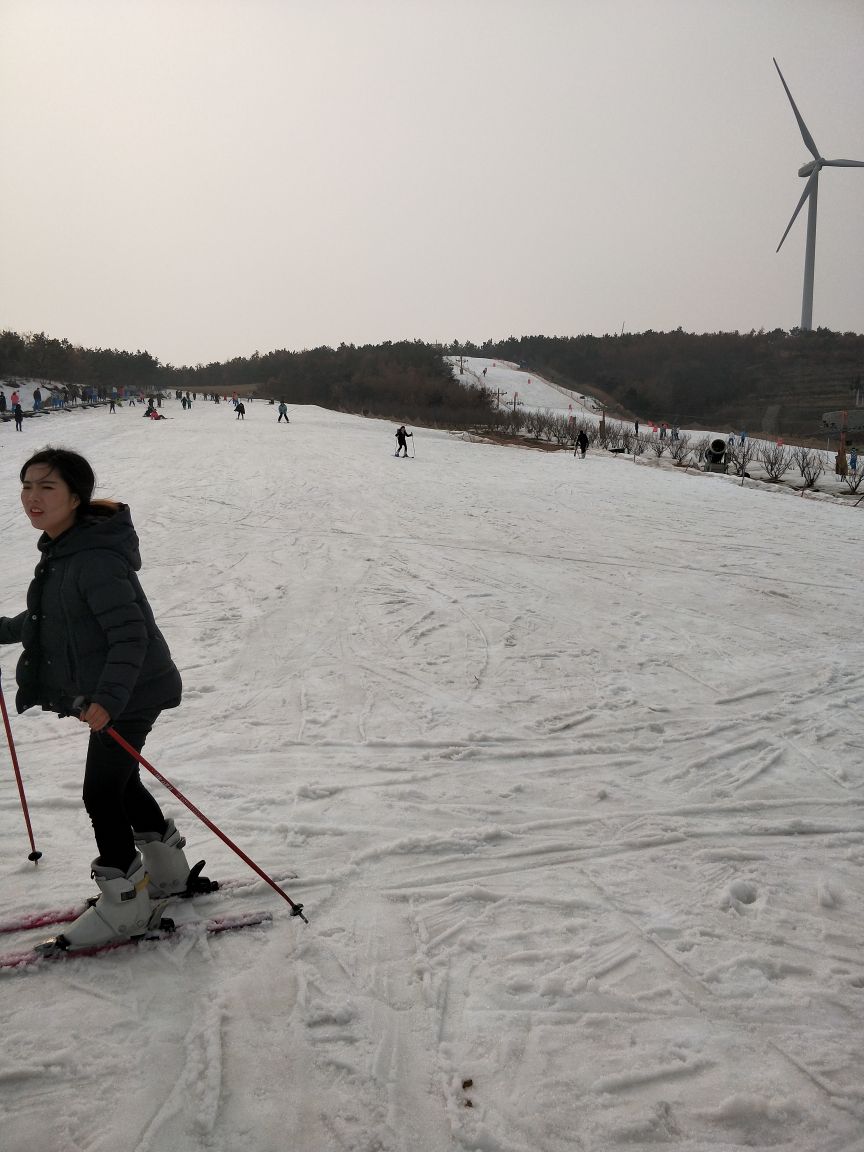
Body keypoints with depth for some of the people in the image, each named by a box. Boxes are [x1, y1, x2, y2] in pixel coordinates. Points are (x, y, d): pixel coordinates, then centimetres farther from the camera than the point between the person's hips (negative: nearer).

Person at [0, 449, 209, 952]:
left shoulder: (95, 558, -26)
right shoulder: (61, 549, 5)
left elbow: (130, 635, -30)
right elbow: (48, 617, 22)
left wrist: (107, 698, -38)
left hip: (130, 693, -10)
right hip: (106, 692, 10)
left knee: (101, 794, -2)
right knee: (120, 781, 20)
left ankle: (125, 906, 15)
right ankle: (168, 872, 39)